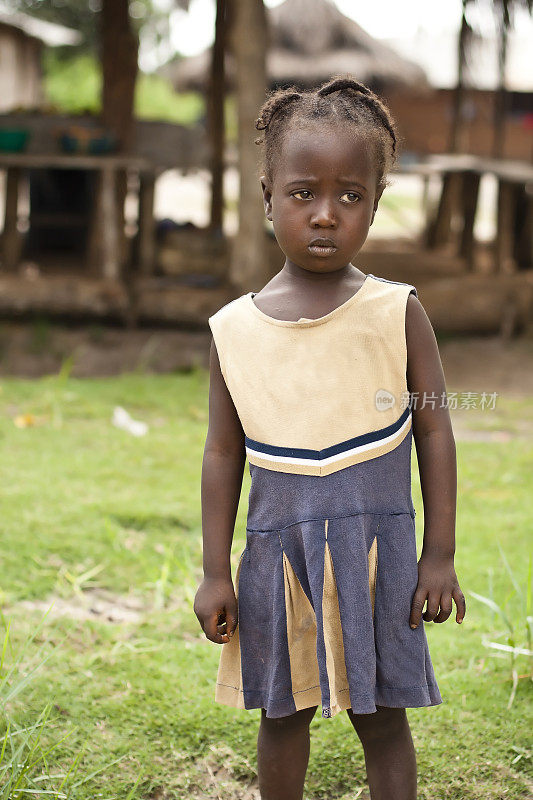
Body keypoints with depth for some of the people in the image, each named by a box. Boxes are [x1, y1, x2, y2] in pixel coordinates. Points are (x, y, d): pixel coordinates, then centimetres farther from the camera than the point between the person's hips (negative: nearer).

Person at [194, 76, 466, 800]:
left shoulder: (398, 313, -7)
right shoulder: (234, 331, -2)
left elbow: (435, 434, -1)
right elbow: (224, 454, 5)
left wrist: (440, 555, -2)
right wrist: (216, 572, 6)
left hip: (377, 550, -2)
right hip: (279, 554, 2)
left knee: (382, 716, 8)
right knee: (283, 712, 16)